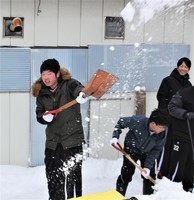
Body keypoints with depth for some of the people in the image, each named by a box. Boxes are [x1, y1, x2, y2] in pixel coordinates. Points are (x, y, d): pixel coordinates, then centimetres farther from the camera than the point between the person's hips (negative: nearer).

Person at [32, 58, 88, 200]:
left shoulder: (68, 84, -8)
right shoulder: (41, 93, 7)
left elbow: (77, 88, -30)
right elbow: (39, 115, 11)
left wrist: (81, 94, -54)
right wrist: (44, 117, -12)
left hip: (72, 139, -5)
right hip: (52, 142, 5)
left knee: (73, 176, -4)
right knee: (53, 177, 11)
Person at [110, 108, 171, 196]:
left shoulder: (162, 135, -28)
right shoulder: (137, 121, -38)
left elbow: (155, 151, -16)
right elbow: (121, 122, -19)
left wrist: (147, 166, -22)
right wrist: (115, 136, -24)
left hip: (147, 153, 3)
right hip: (131, 149, -3)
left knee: (150, 176, 5)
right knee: (126, 174, -4)